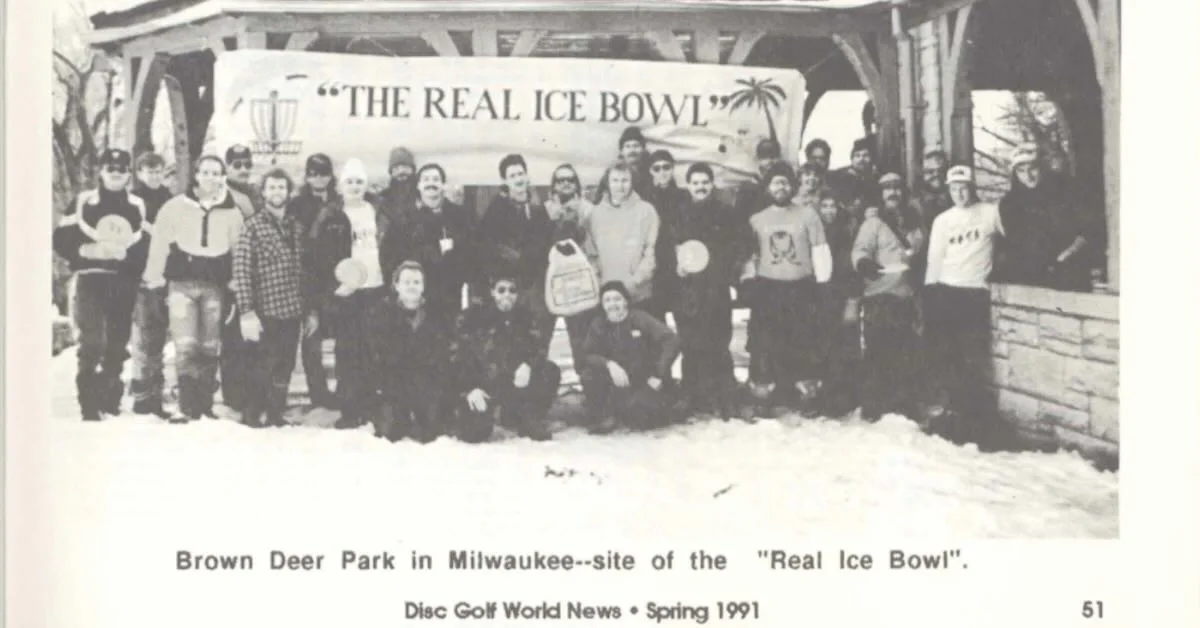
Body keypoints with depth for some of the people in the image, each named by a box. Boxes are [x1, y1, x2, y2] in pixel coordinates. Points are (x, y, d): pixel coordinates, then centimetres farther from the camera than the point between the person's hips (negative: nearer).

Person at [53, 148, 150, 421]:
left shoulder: (138, 206, 8)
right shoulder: (83, 202, 2)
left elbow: (149, 246, 8)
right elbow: (61, 240, 1)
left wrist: (126, 254, -9)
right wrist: (87, 251, -14)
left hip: (124, 282, 3)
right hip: (91, 278, -3)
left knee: (117, 344, 9)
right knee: (92, 342, -14)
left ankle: (110, 399, 23)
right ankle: (89, 405, -8)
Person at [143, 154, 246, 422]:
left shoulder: (232, 211, 6)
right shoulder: (175, 207, 0)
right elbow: (159, 243, 2)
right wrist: (154, 278, -1)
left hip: (215, 286, 2)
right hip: (182, 282, -2)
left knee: (210, 348, 8)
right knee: (185, 345, -13)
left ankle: (204, 405, 18)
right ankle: (188, 406, -13)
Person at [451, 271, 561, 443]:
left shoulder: (525, 317, 5)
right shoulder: (473, 318, -7)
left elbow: (539, 345, -6)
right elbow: (459, 356, -11)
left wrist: (528, 365, -28)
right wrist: (469, 389, -23)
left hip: (515, 383, 3)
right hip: (481, 387, -3)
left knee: (550, 373, -21)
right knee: (474, 433, -26)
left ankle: (530, 420, -4)